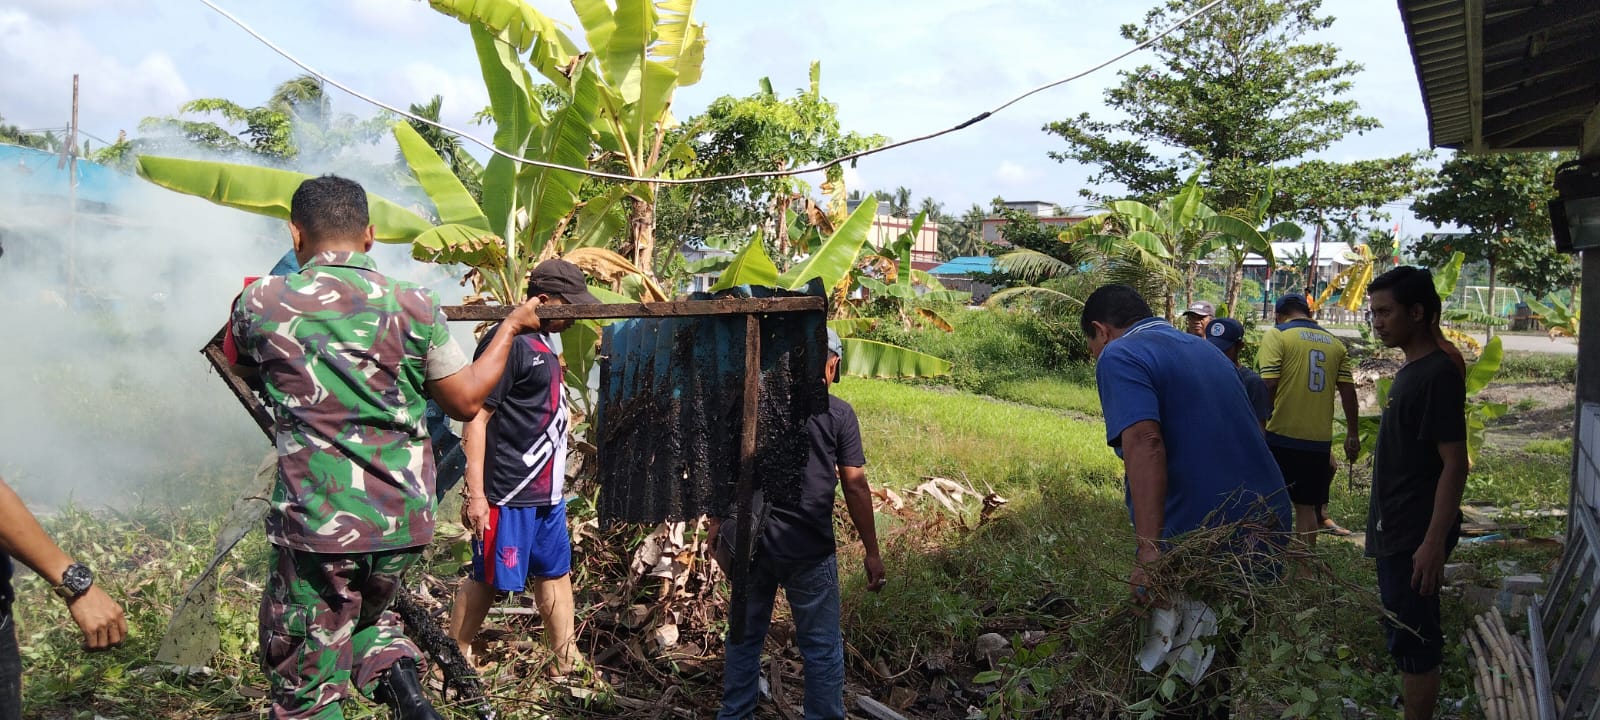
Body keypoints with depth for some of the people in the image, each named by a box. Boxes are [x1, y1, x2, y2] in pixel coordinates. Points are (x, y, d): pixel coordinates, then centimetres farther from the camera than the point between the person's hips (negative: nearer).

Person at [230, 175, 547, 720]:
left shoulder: (260, 305, -4)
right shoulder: (414, 306, -4)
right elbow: (465, 401, 4)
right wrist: (511, 328, 16)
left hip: (315, 526, -3)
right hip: (404, 521, 3)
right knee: (366, 613, 30)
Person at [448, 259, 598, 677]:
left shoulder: (543, 344, 13)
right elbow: (476, 418, -18)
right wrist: (475, 493, -21)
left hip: (547, 491, 9)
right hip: (508, 493, -9)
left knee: (555, 572, 14)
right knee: (488, 579, 2)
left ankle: (566, 662, 23)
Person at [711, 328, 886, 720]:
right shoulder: (838, 413, -6)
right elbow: (855, 487, -6)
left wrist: (717, 522, 18)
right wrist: (872, 552, 1)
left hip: (746, 541, 4)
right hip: (807, 548, -3)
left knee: (744, 636, 18)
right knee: (822, 648, 9)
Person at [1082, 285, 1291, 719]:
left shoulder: (1120, 356, -8)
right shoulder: (1204, 349, 19)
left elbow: (1144, 444, -24)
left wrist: (1148, 553, -32)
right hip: (1269, 529, 8)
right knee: (1216, 669, 22)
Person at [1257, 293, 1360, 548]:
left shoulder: (1276, 335, -4)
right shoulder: (1335, 343, 11)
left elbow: (1269, 385, -14)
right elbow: (1348, 391, 8)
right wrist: (1353, 434, 13)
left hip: (1282, 435, -4)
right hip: (1319, 440, 4)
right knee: (1306, 506, 12)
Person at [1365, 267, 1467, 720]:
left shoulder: (1438, 374, -17)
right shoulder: (1412, 369, 11)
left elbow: (1454, 464, -21)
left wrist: (1433, 542, -24)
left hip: (1416, 535, -10)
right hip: (1396, 530, 10)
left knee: (1413, 640, -2)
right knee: (1406, 633, 18)